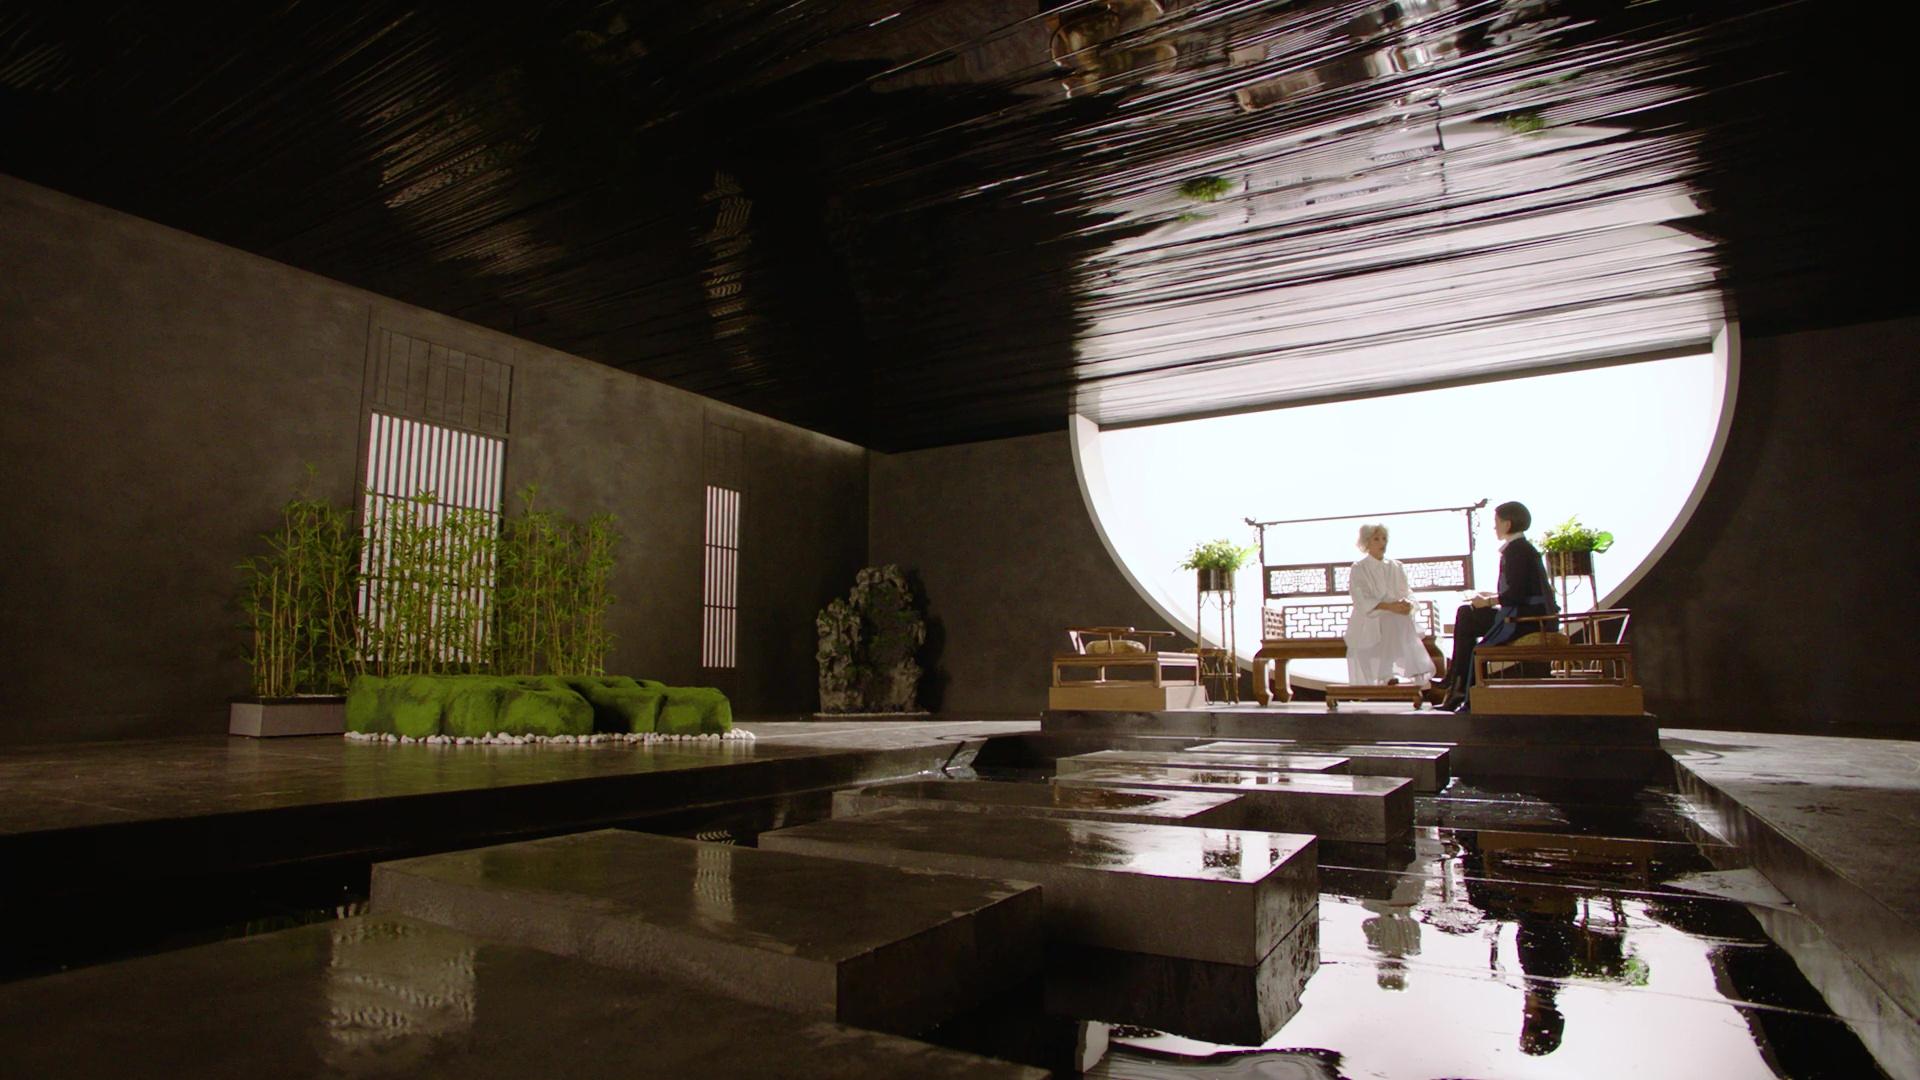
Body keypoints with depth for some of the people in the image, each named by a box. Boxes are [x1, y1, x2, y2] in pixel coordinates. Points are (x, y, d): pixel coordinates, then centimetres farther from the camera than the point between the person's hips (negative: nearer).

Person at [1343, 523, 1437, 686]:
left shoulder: (1396, 567, 17)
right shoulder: (1359, 569, 3)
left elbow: (1407, 593, 14)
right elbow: (1361, 601, -8)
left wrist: (1408, 604, -13)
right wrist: (1389, 606, -22)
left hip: (1398, 625, 3)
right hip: (1371, 626, -3)